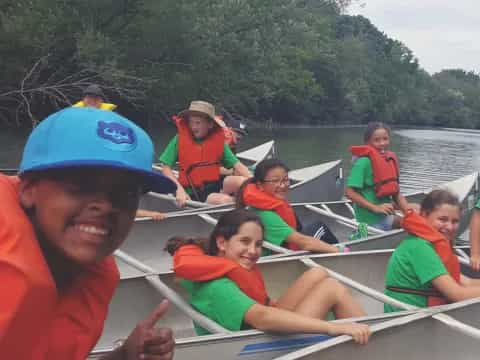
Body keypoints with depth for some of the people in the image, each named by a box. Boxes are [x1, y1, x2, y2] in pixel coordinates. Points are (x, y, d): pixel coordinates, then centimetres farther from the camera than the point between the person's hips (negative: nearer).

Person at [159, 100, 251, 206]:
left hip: (214, 185, 3)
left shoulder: (218, 140, 1)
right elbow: (166, 168, -5)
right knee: (225, 201, -31)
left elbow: (237, 165, -3)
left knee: (241, 181, -26)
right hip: (193, 193, -3)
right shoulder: (180, 139, -5)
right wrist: (179, 189, -19)